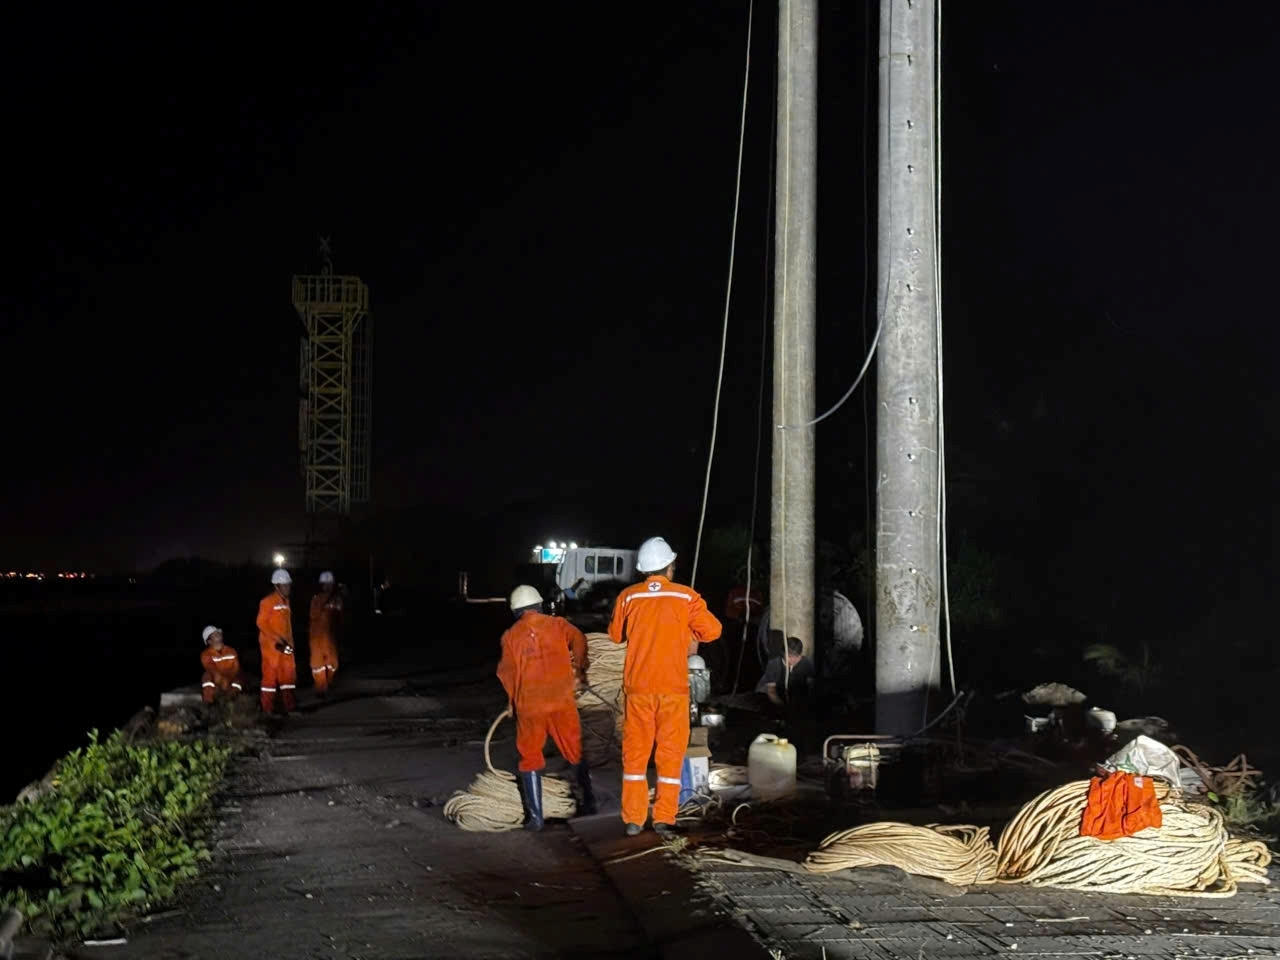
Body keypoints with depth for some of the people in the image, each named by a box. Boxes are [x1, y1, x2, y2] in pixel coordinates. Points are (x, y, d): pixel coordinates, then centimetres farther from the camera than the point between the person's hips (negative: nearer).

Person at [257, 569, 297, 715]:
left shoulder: (286, 601, 13)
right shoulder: (268, 601, -11)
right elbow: (261, 623, -13)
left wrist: (289, 642, 14)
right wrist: (277, 640, -17)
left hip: (285, 644, 8)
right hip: (271, 644, -8)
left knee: (289, 672, 7)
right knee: (270, 674, -3)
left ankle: (289, 705, 13)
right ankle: (267, 709, 2)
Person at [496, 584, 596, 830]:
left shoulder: (511, 635, 1)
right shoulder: (558, 625, 2)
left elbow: (507, 672, 3)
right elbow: (578, 640, -10)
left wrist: (512, 699, 19)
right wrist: (580, 670, 5)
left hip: (529, 705, -1)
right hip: (562, 701, 1)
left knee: (530, 759, 9)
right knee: (575, 753, 16)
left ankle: (535, 817, 5)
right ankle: (589, 802, 20)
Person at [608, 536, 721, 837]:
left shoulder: (628, 597, -2)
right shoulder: (686, 597, -5)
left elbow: (616, 635, 10)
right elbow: (712, 630, -2)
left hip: (638, 687, 1)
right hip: (674, 688, -1)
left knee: (635, 751, 9)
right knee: (670, 752, 7)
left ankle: (633, 818, 9)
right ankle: (664, 818, 6)